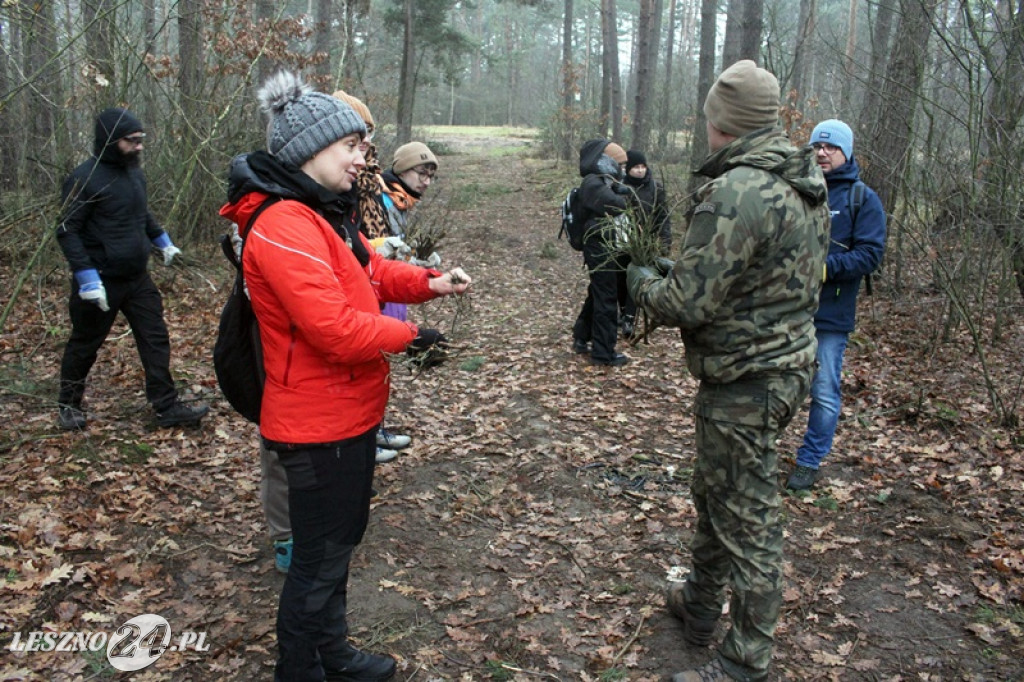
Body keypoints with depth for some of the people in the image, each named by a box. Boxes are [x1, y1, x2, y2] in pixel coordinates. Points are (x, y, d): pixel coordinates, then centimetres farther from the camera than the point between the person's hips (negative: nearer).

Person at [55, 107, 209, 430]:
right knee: (85, 345, 11)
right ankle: (69, 405, 32)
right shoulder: (85, 179, -16)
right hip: (101, 282, -6)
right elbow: (67, 232, -16)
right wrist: (87, 277, -23)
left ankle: (167, 406, 10)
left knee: (156, 339, 3)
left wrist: (162, 241, 18)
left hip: (138, 278, 6)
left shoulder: (135, 173, 6)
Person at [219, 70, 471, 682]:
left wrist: (430, 282, -3)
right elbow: (335, 328, -30)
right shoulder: (283, 225, -25)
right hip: (319, 421, -11)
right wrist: (409, 336, -15)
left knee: (340, 540, 25)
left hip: (350, 409, 11)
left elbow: (372, 269, 15)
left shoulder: (326, 213, 9)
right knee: (320, 559, 6)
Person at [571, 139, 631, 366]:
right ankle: (603, 353, 3)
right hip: (601, 251, -10)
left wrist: (620, 192, -6)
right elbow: (617, 206, -26)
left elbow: (616, 202, 14)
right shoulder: (593, 183, -16)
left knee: (597, 296, 20)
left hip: (604, 250, 10)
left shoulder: (602, 182, 17)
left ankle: (581, 339, 33)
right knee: (607, 301, -5)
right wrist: (622, 194, -6)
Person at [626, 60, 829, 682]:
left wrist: (642, 278, -3)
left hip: (744, 383, -10)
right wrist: (682, 272, 14)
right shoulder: (809, 184, 7)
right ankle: (701, 605, 44)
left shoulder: (735, 194, -24)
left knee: (747, 520, 3)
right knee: (715, 492, 24)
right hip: (790, 363, 10)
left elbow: (685, 305, -24)